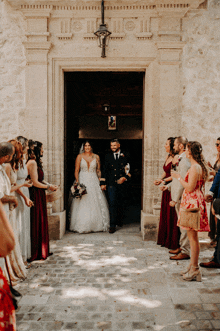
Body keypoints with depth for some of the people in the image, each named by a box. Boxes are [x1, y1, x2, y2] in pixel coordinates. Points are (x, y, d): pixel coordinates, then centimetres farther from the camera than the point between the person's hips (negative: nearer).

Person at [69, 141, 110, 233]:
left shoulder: (96, 157, 8)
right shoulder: (79, 156, 3)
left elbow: (98, 171, 10)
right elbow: (76, 171, 0)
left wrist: (100, 182, -1)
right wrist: (77, 182, -11)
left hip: (94, 182, 2)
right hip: (83, 181, -2)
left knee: (95, 204, 2)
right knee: (83, 205, -4)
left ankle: (96, 225, 13)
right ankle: (83, 226, 3)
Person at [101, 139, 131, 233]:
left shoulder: (125, 156, 6)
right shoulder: (108, 157, 10)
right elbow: (105, 171, 11)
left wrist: (125, 177, -14)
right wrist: (103, 183, 5)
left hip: (122, 183, 0)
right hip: (111, 184, 0)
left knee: (121, 203, 11)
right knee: (112, 204, -8)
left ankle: (119, 220, 33)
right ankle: (112, 225, -6)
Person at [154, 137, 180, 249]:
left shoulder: (175, 158, -15)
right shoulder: (168, 157, 14)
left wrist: (163, 180, -13)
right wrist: (160, 179, 4)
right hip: (166, 189, 9)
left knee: (172, 215, -2)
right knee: (165, 214, 14)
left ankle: (173, 242, 9)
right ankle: (165, 240, 25)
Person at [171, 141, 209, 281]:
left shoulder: (195, 167, -17)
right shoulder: (199, 167, 14)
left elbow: (190, 188, -20)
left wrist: (179, 177, -10)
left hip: (192, 202, -10)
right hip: (193, 201, 10)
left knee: (193, 236, -4)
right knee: (192, 236, 15)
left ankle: (194, 270, 5)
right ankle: (193, 266, 25)